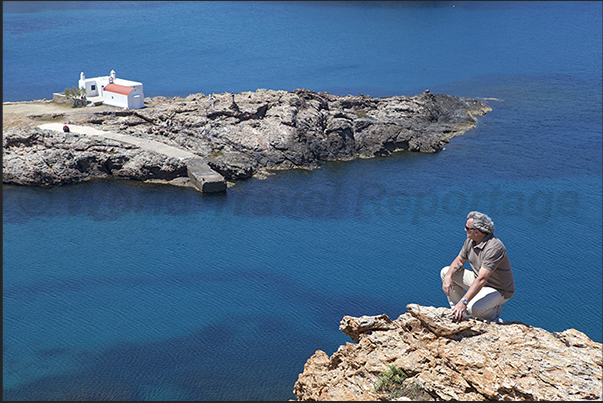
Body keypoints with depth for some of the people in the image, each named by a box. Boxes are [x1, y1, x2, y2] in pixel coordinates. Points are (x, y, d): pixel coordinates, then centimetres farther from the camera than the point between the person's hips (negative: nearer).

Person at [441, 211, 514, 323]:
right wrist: (448, 277, -16)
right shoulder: (471, 240, -6)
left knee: (473, 308, -34)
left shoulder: (494, 248, -33)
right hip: (478, 279, 8)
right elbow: (459, 261, 6)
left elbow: (482, 279, -38)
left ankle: (495, 311, 1)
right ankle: (459, 312, 3)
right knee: (446, 272, -2)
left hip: (498, 290, -8)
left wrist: (463, 302, -43)